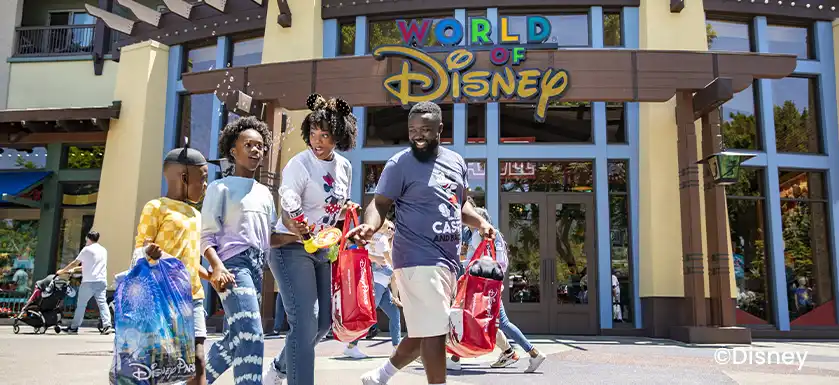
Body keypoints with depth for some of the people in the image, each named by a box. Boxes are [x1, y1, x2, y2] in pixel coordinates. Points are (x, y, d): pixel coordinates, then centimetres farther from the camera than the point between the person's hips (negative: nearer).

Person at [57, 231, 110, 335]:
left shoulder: (87, 249, -2)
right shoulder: (103, 250, 17)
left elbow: (75, 263, 4)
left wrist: (63, 271, 17)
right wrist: (79, 268, 39)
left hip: (89, 282, -5)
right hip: (101, 281, 5)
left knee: (81, 305, 5)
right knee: (102, 303, -1)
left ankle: (74, 327, 11)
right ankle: (107, 325, -13)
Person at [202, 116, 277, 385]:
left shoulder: (265, 193, 21)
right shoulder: (221, 188, 3)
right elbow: (206, 236, -4)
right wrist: (217, 267, -21)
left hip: (257, 267, 7)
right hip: (234, 264, -7)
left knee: (235, 339, 11)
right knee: (251, 337, -19)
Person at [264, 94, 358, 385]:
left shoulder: (344, 167, 3)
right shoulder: (299, 165, -16)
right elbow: (287, 215, -20)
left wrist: (347, 210, -6)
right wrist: (297, 228, -42)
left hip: (323, 251, 7)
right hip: (292, 249, -7)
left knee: (323, 322, 13)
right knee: (305, 323, -13)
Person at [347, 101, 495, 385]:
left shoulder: (456, 161, 13)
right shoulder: (400, 164, -7)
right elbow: (380, 203, -11)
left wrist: (481, 223, 4)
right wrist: (370, 225, -32)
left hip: (447, 260, 8)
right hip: (419, 259, -8)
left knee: (424, 332, 16)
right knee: (434, 332, -6)